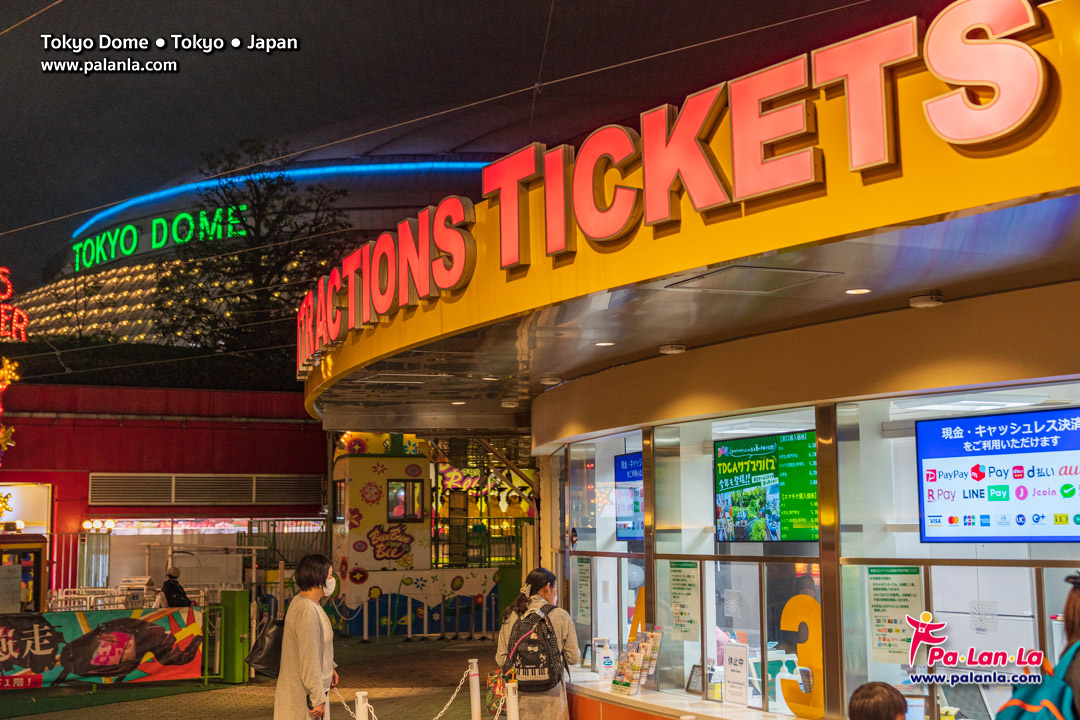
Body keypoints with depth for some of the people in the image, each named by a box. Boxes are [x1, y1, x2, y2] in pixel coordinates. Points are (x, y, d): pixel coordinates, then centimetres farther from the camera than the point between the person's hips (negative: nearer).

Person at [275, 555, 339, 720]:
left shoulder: (302, 602, 8)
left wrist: (329, 667, 29)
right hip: (303, 694, -10)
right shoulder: (307, 611, -24)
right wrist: (318, 699, -21)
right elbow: (309, 659, -24)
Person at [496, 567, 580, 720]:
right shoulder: (560, 616, -6)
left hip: (520, 698, 3)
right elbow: (573, 657, -3)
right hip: (550, 695, -3)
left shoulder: (511, 616, 0)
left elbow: (501, 659, 2)